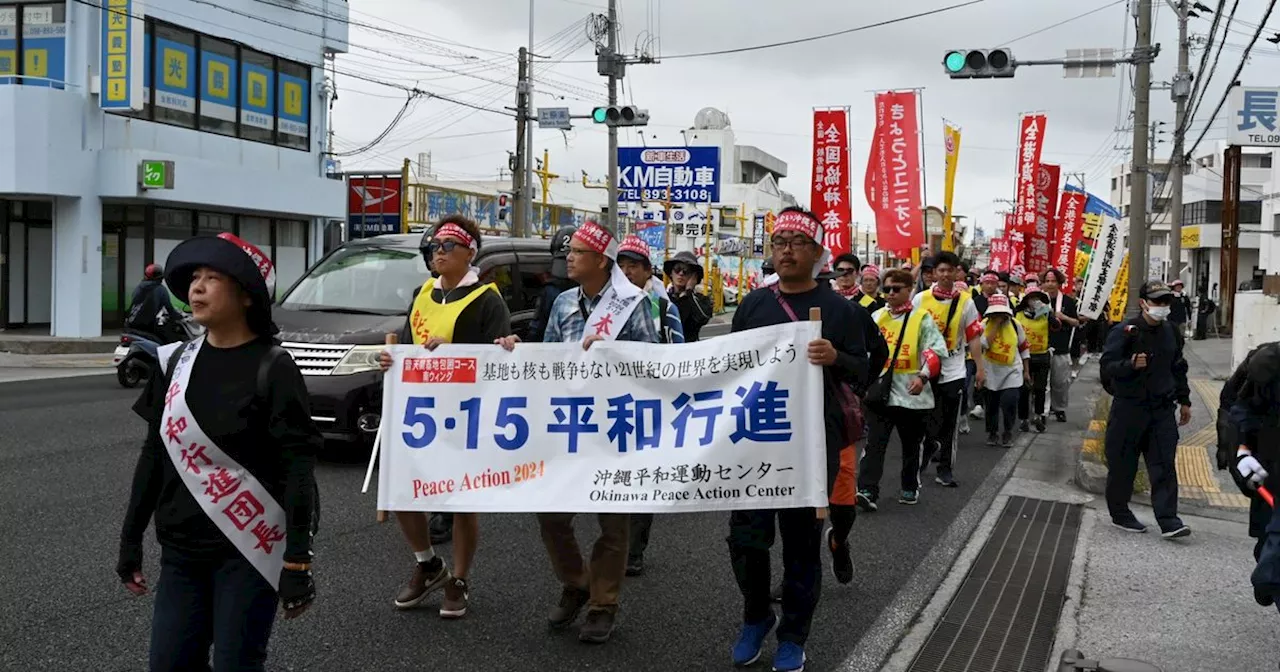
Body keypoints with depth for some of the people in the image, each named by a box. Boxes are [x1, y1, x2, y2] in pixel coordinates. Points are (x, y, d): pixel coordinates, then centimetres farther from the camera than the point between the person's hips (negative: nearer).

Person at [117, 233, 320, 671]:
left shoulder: (271, 368, -11)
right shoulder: (176, 362, 5)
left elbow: (298, 469, -14)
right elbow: (155, 454, 12)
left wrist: (297, 561, -18)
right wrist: (131, 539, 12)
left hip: (249, 550, -5)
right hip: (182, 550, 6)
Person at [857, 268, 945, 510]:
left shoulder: (922, 318, -2)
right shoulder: (876, 317, 9)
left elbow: (935, 352, -9)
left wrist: (923, 376, -24)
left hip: (911, 394, -2)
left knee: (911, 445, 13)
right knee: (874, 443, -9)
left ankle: (910, 487, 30)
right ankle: (867, 491, -16)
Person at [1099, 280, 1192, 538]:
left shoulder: (1171, 332, 10)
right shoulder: (1125, 332, -9)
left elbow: (1178, 368, 23)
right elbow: (1106, 366, -12)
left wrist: (1184, 400, 22)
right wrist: (1130, 365, -30)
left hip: (1162, 409, 5)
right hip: (1129, 408, -5)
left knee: (1165, 465, -1)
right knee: (1123, 465, 5)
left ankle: (1168, 521, -2)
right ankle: (1120, 514, 20)